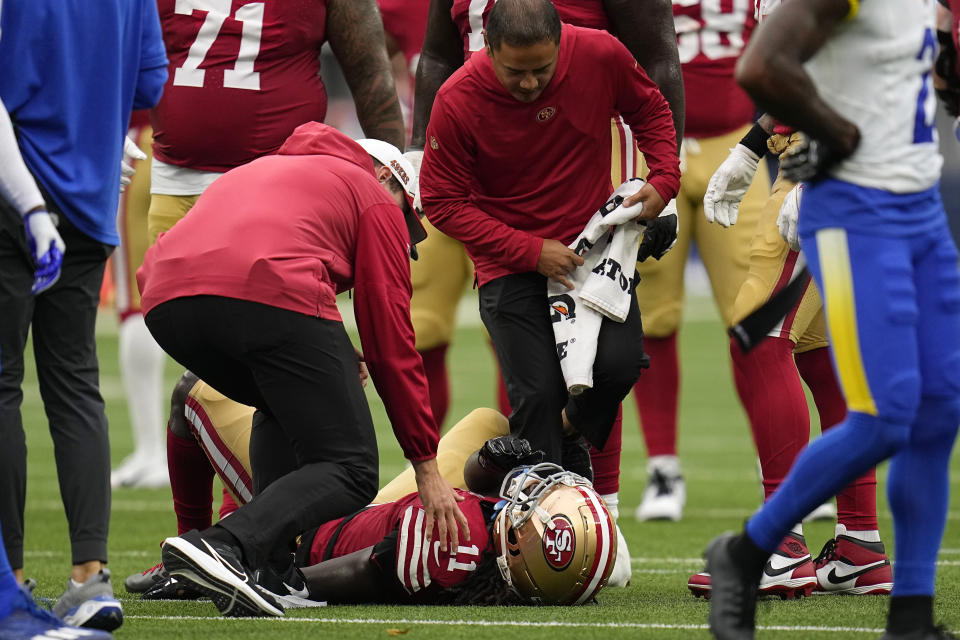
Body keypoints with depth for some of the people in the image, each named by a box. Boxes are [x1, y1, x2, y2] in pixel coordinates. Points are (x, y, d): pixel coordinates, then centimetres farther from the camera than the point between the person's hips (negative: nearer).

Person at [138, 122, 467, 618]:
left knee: (285, 407, 33)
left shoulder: (256, 171, 41)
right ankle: (226, 547, -24)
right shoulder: (375, 199, 24)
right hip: (272, 297, -6)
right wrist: (426, 465, 22)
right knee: (351, 472, 3)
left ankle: (272, 572, 14)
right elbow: (391, 344, 17)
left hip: (167, 299, 6)